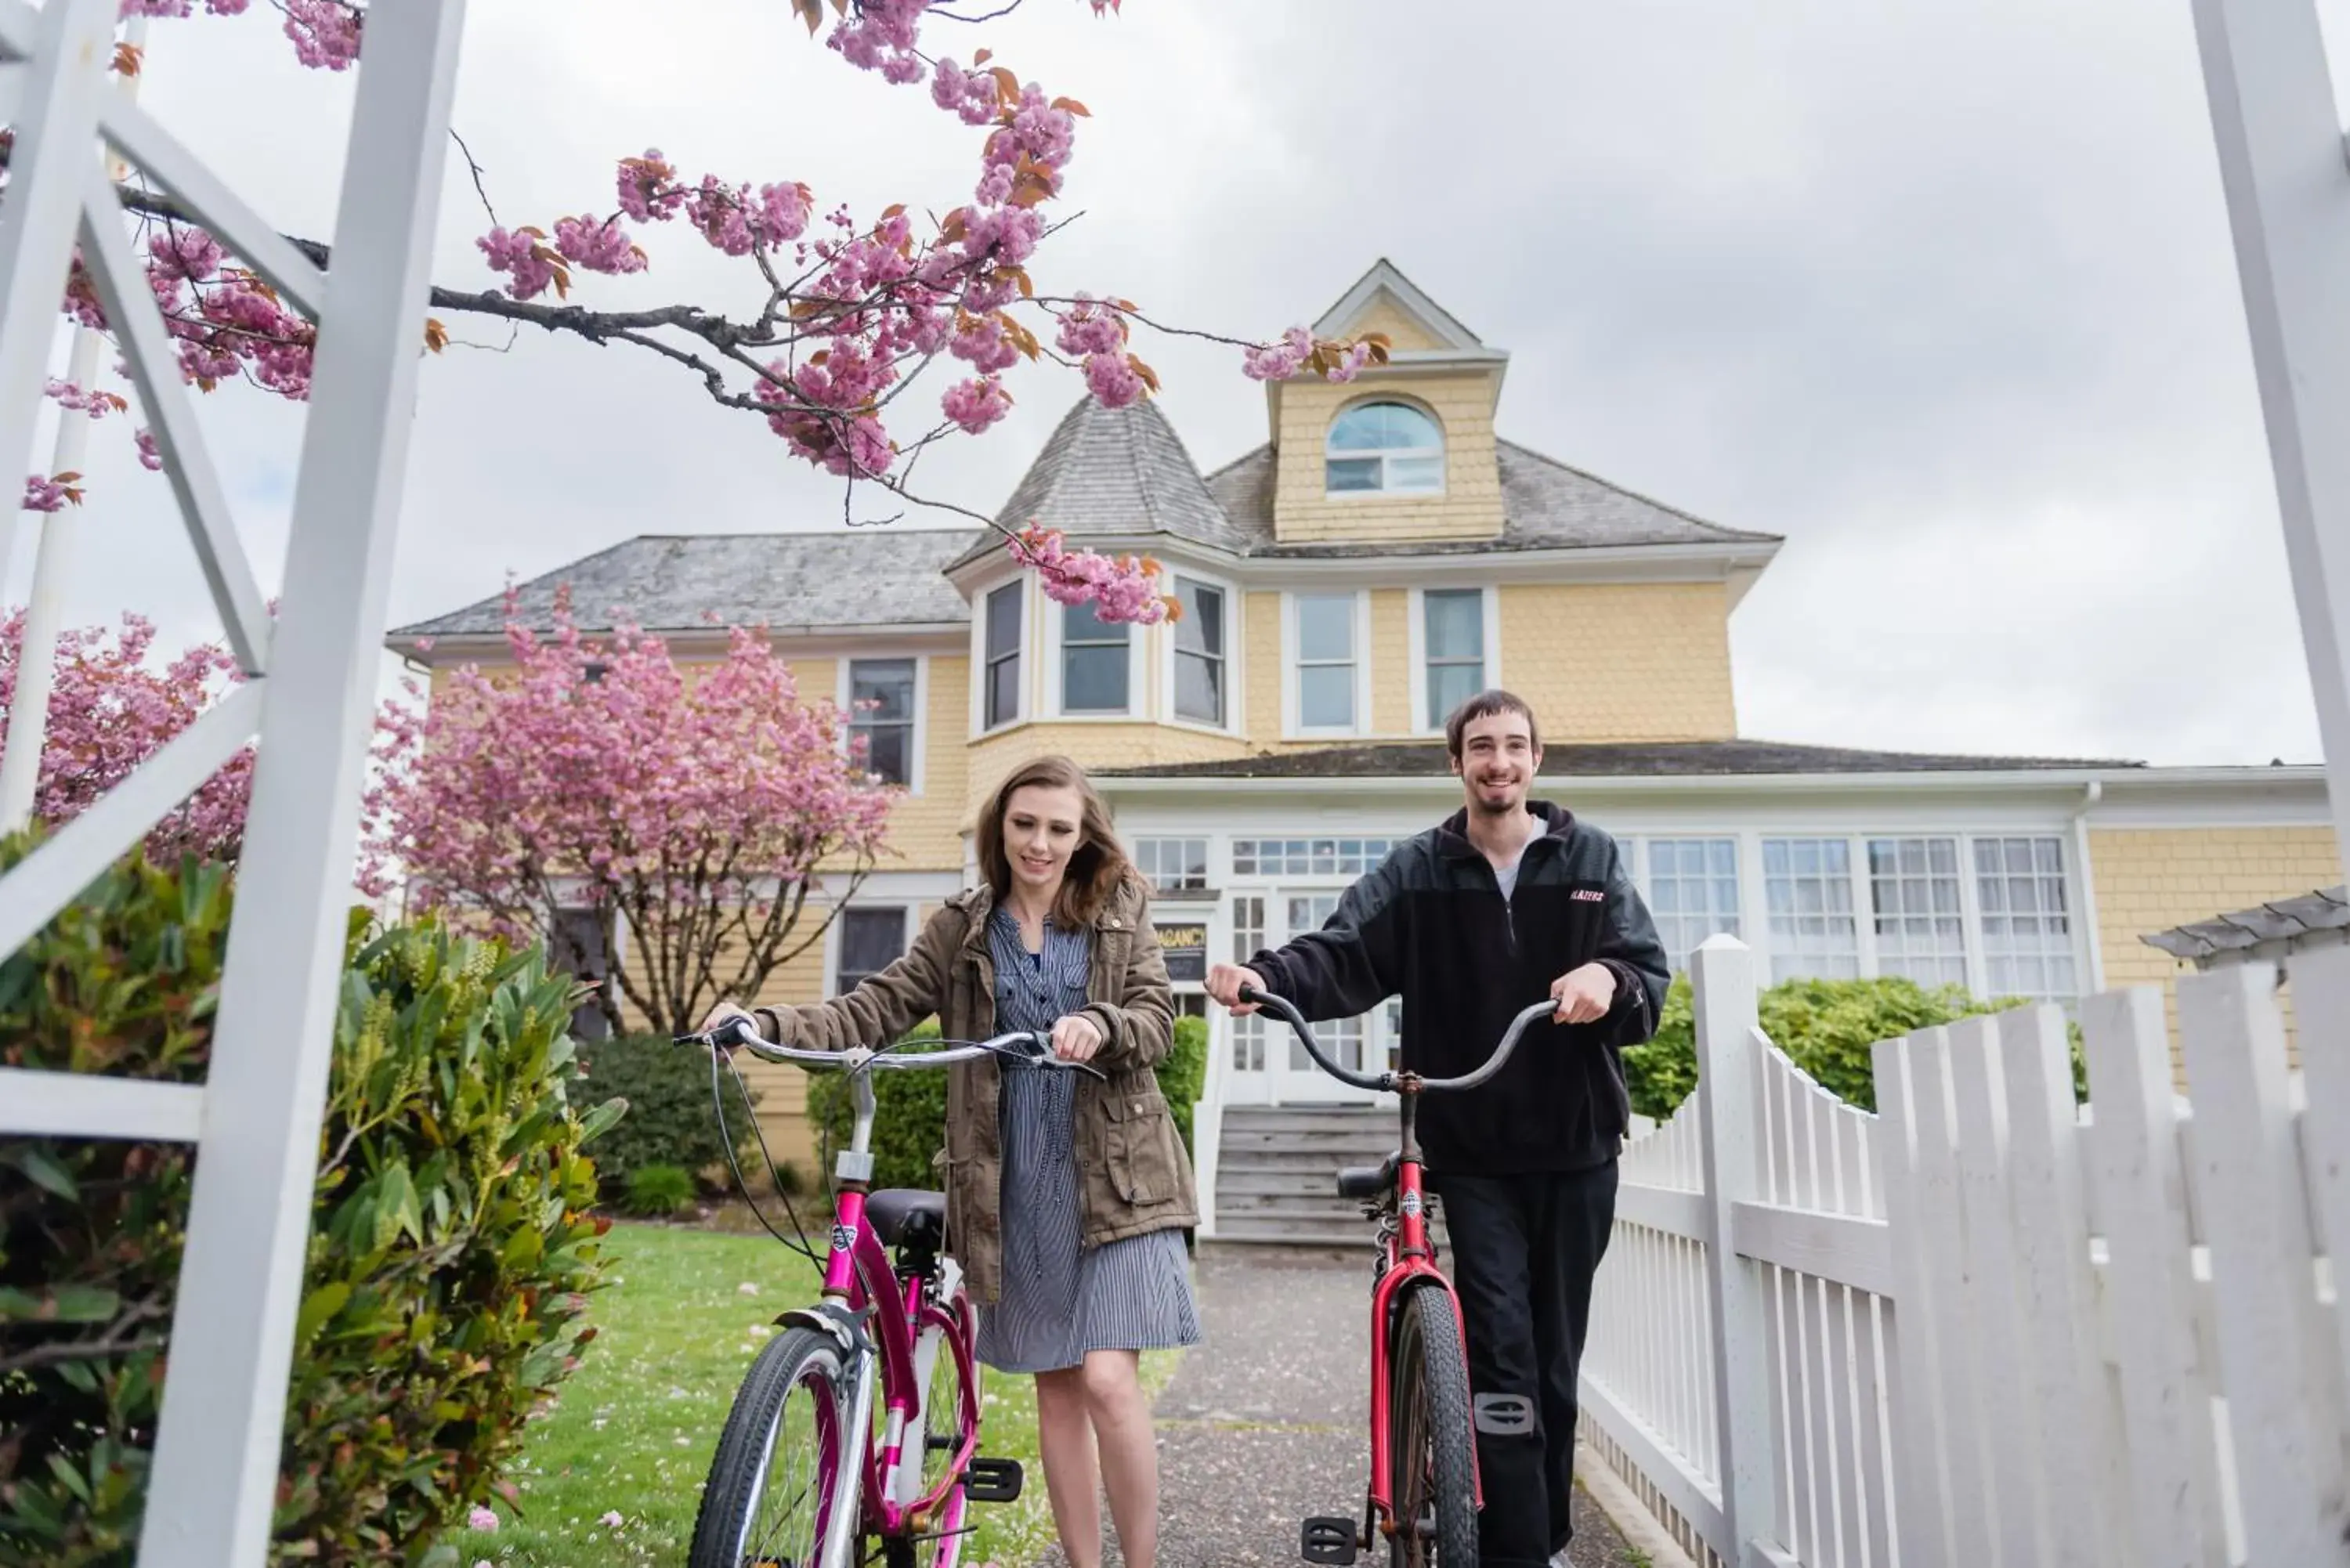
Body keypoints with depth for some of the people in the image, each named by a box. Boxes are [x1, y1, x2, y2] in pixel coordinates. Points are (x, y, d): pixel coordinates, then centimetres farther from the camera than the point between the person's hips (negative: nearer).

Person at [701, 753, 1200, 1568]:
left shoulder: (1122, 910, 4)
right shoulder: (961, 928, 7)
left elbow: (1157, 1018, -4)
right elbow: (876, 1009, -1)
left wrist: (1101, 1025, -27)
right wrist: (766, 1023, -17)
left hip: (1115, 1174, -2)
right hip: (1017, 1183, 3)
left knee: (1108, 1380, -9)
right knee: (1055, 1385, 11)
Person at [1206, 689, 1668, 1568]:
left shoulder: (1591, 859, 4)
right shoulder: (1419, 871, 1)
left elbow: (1649, 976, -3)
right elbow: (1344, 956, -12)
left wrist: (1611, 980, -27)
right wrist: (1269, 978, -33)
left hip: (1574, 1146, 2)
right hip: (1473, 1149, -1)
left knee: (1556, 1355, 12)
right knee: (1502, 1351, -8)